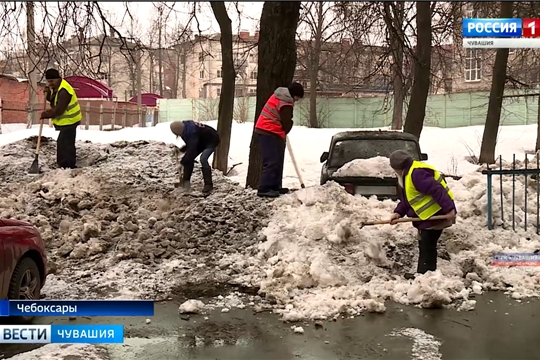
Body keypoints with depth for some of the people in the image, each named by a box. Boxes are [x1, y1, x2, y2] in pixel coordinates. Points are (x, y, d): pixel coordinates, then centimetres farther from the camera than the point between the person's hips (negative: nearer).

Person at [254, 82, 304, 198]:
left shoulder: (279, 94, 11)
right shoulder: (285, 104, -20)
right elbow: (287, 123, -14)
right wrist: (283, 133, 6)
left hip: (267, 131, 11)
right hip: (269, 133, -11)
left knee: (278, 161, 15)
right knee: (272, 162, -13)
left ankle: (275, 186, 20)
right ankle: (264, 189, -15)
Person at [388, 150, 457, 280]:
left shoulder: (417, 173, -23)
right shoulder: (407, 175, 14)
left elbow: (437, 190, -30)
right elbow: (406, 199, 18)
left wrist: (449, 209, -33)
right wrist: (398, 212, 3)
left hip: (437, 213, -11)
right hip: (427, 215, 11)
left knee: (427, 246, -9)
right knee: (424, 245, 15)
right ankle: (423, 275, 22)